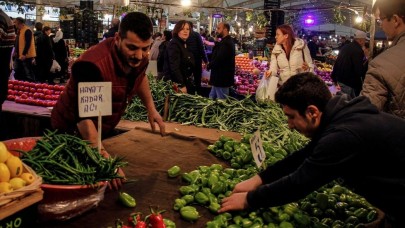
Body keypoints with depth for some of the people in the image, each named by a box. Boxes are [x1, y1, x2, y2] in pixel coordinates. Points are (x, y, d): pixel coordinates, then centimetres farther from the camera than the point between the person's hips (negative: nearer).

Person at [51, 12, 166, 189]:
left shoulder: (138, 57, -13)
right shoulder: (92, 65, -37)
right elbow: (83, 117, -42)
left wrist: (150, 108, 5)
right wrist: (104, 157, -51)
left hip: (106, 131, 7)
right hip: (72, 133, -7)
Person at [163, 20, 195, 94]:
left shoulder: (185, 44, 15)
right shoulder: (174, 44, -12)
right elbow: (174, 67, -21)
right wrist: (181, 85, -24)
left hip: (186, 83, 9)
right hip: (176, 84, -9)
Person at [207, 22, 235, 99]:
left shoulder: (225, 43, -21)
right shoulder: (226, 41, 14)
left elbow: (218, 59, -26)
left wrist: (209, 66, -11)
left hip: (222, 78, -11)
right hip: (221, 77, 11)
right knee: (212, 98, 19)